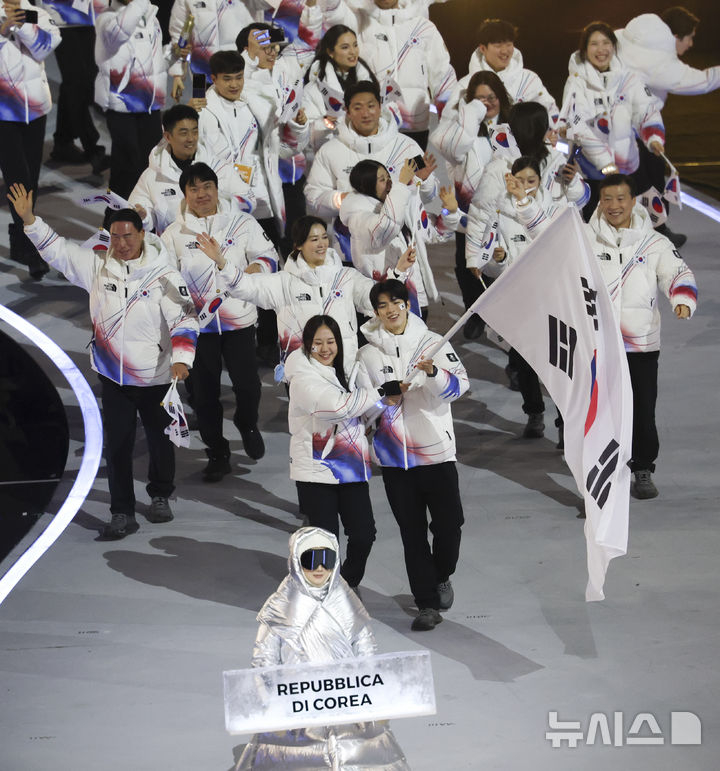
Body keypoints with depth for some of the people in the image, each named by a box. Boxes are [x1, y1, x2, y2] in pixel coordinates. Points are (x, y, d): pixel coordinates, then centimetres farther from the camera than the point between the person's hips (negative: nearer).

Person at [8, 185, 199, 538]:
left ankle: (160, 497, 37)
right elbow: (56, 249, 4)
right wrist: (28, 219, -5)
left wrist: (181, 359, -26)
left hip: (156, 377, -2)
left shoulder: (164, 275, -11)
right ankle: (122, 515, 8)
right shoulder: (98, 266, -2)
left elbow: (184, 318, -14)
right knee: (117, 445, 1)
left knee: (160, 440, 13)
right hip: (113, 376, 2)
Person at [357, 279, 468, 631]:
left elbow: (459, 384, -8)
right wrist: (386, 398, -11)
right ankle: (427, 604, 9)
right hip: (394, 455, 1)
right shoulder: (368, 353, 4)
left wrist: (434, 373, -27)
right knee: (412, 532, 3)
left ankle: (442, 576, 29)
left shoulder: (432, 342, 0)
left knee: (448, 522, 0)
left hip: (437, 448, -1)